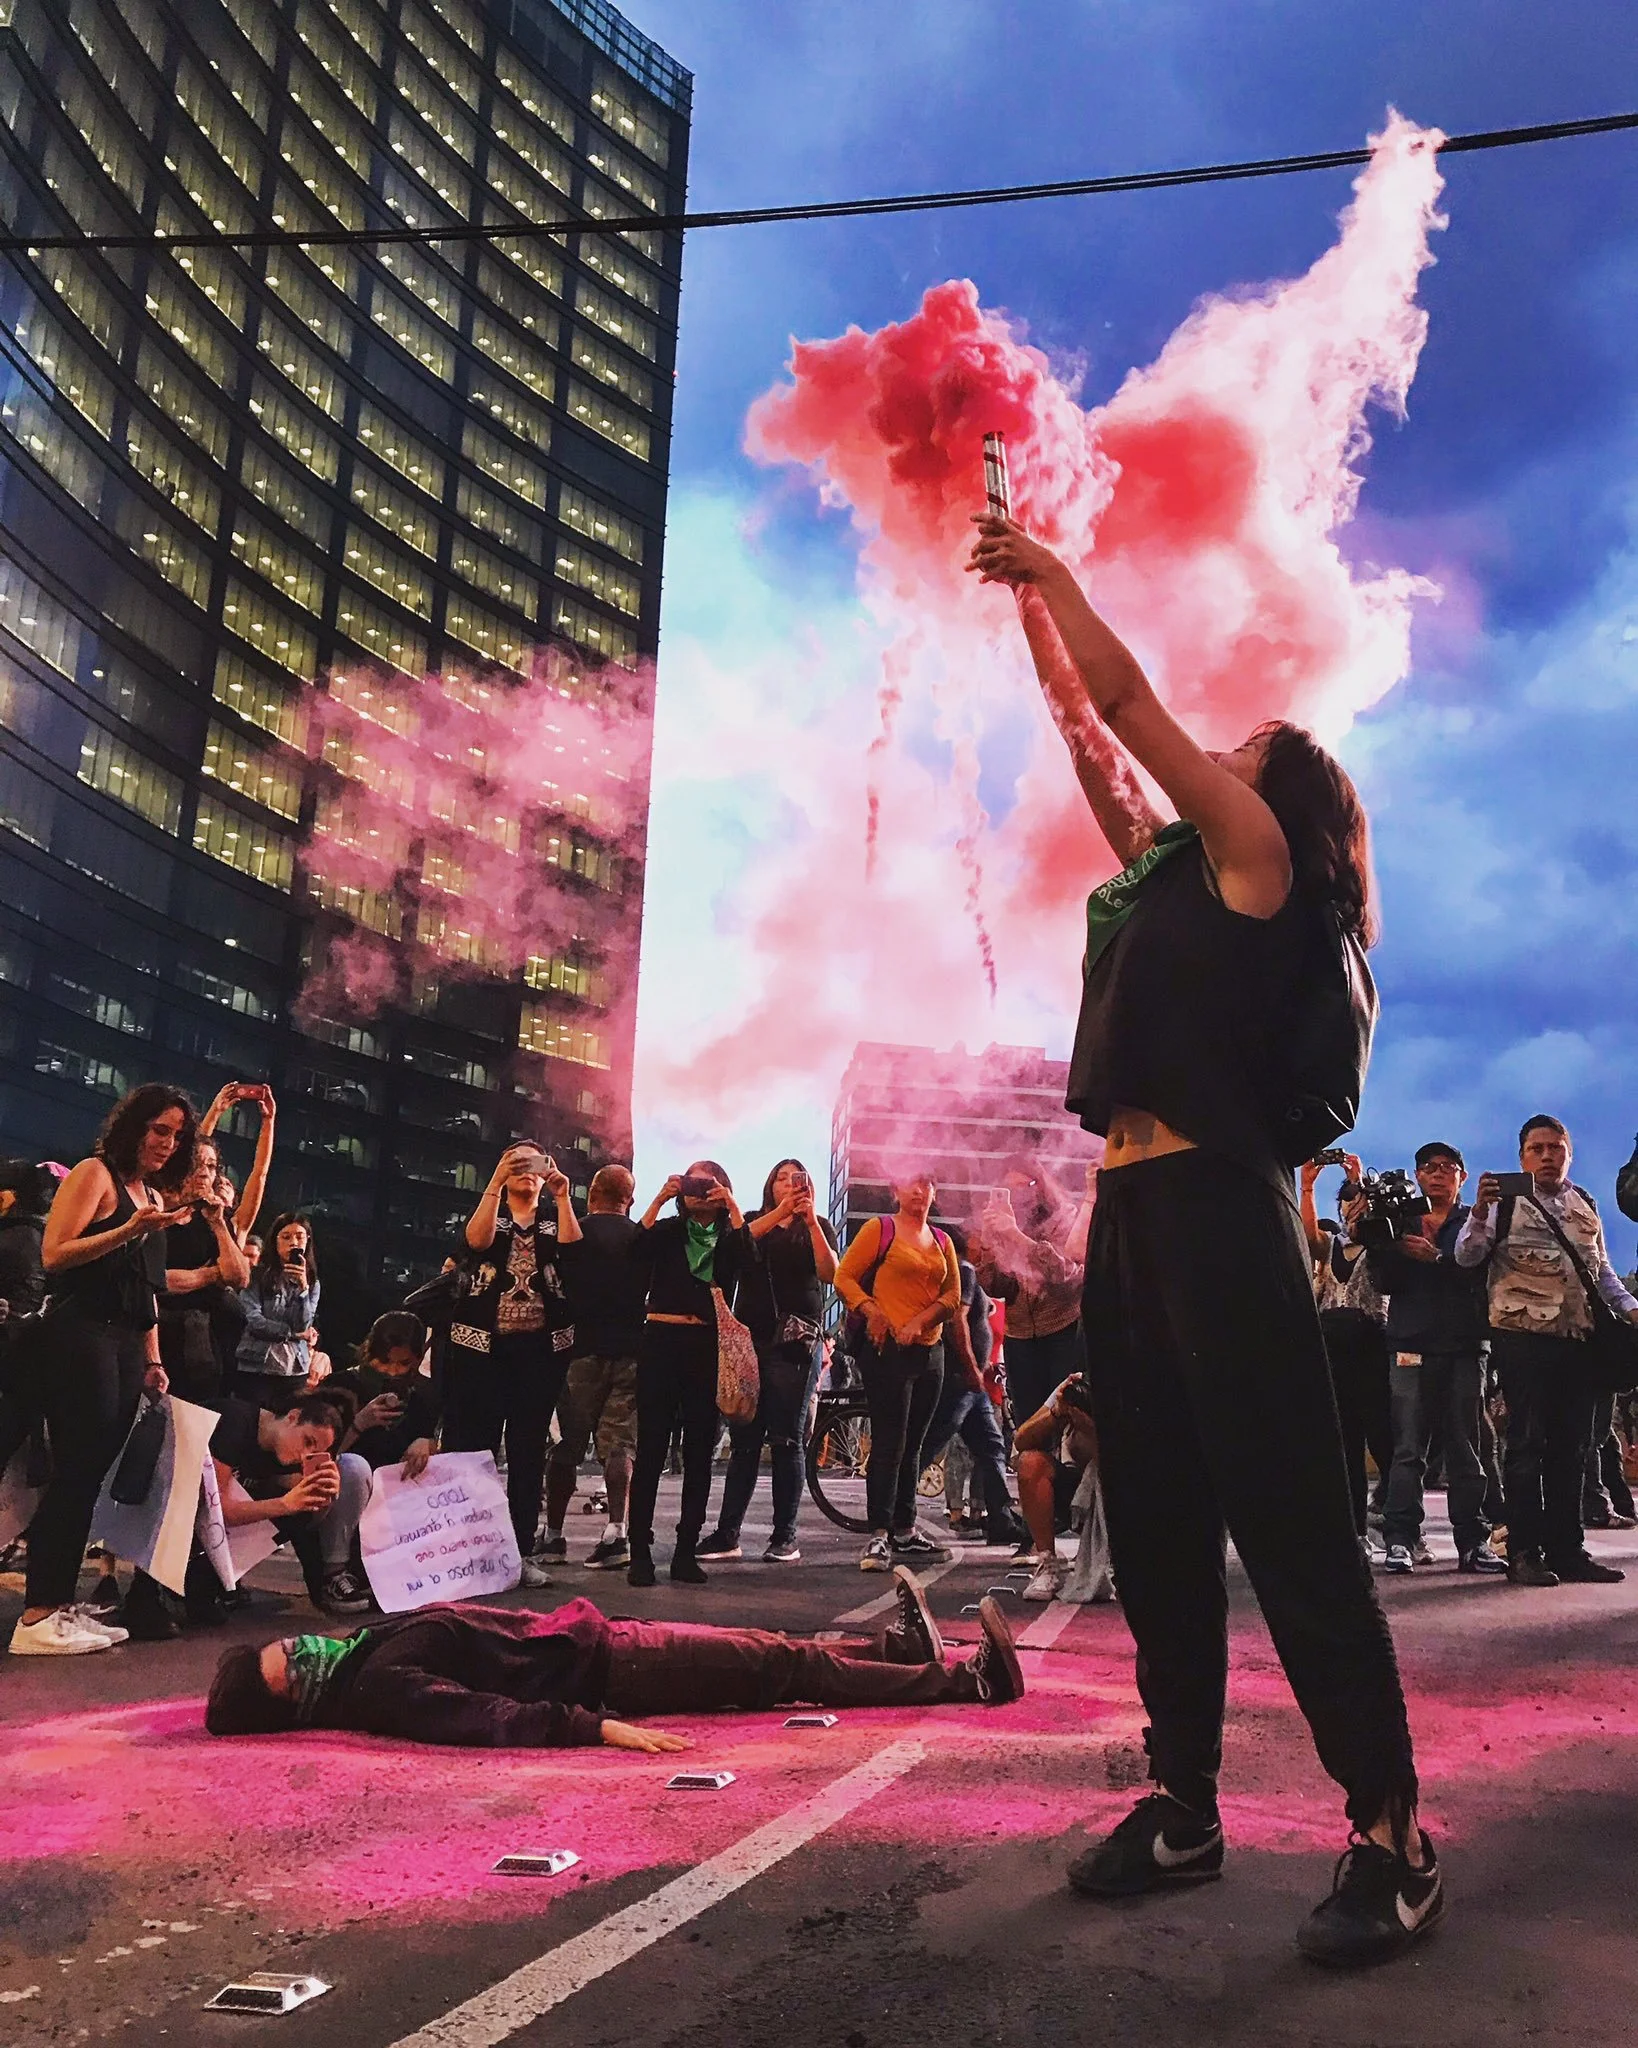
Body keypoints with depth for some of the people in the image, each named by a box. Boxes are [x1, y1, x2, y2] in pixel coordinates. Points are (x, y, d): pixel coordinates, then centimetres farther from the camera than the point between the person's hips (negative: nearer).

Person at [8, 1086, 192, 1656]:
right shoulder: (94, 1173, -3)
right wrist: (129, 1230, -24)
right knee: (76, 1473, -11)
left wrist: (153, 1360, 16)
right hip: (80, 1336, -8)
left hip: (127, 1345, 8)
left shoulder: (155, 1195, 19)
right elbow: (54, 1254, -13)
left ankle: (61, 1603, 10)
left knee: (94, 1475, 6)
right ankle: (37, 1616, -8)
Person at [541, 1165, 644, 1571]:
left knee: (568, 1443, 5)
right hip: (631, 1350, 1)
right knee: (619, 1443, 3)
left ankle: (553, 1535, 9)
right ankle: (615, 1532, -8)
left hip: (584, 1349, -1)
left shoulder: (574, 1231, -1)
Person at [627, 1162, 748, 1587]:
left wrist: (732, 1206, -11)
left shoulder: (729, 1237, 12)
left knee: (699, 1452, 3)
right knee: (651, 1448, -4)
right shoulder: (666, 1231, 11)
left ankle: (686, 1551, 10)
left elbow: (749, 1254, -10)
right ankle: (640, 1551, -1)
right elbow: (636, 1254, -8)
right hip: (661, 1341, -1)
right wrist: (658, 1200, -10)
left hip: (707, 1347, 1)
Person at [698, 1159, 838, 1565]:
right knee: (744, 1438, 2)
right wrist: (780, 1213, -19)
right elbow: (738, 1240, -9)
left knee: (785, 1440, -2)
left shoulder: (818, 1227, 11)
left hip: (793, 1340, -2)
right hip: (749, 1336, 2)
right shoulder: (755, 1221, 14)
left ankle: (785, 1536, 4)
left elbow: (830, 1273, -6)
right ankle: (727, 1534, 5)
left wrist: (811, 1221, -14)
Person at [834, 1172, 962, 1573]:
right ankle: (879, 1536, -11)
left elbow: (952, 1295, 8)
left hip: (929, 1350, 6)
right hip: (886, 1348, -6)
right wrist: (870, 1310, -20)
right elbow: (845, 1276, -5)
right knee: (888, 1442, -11)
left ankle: (905, 1532, 21)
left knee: (912, 1445, 12)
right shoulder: (880, 1229, 0)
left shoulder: (942, 1241, 15)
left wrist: (919, 1321, -8)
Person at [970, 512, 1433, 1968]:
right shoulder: (1170, 868, 21)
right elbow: (1088, 730, 27)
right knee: (1158, 1532, 9)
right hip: (1130, 1213, 9)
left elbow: (1130, 702, 0)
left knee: (1293, 1530, -7)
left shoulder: (1259, 856, 1)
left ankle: (1393, 1838, 1)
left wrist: (1058, 576, 12)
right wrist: (1029, 599, 30)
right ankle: (1184, 1806, 18)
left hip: (1216, 1211, -9)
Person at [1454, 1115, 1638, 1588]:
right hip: (1523, 1335, -5)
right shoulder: (1506, 1199, 2)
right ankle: (1524, 1552, -3)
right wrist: (1480, 1210, -21)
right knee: (1527, 1442, -6)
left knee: (1571, 1446, 7)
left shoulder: (1585, 1205, 19)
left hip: (1579, 1336, 5)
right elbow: (1467, 1257, -6)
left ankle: (1566, 1549, 13)